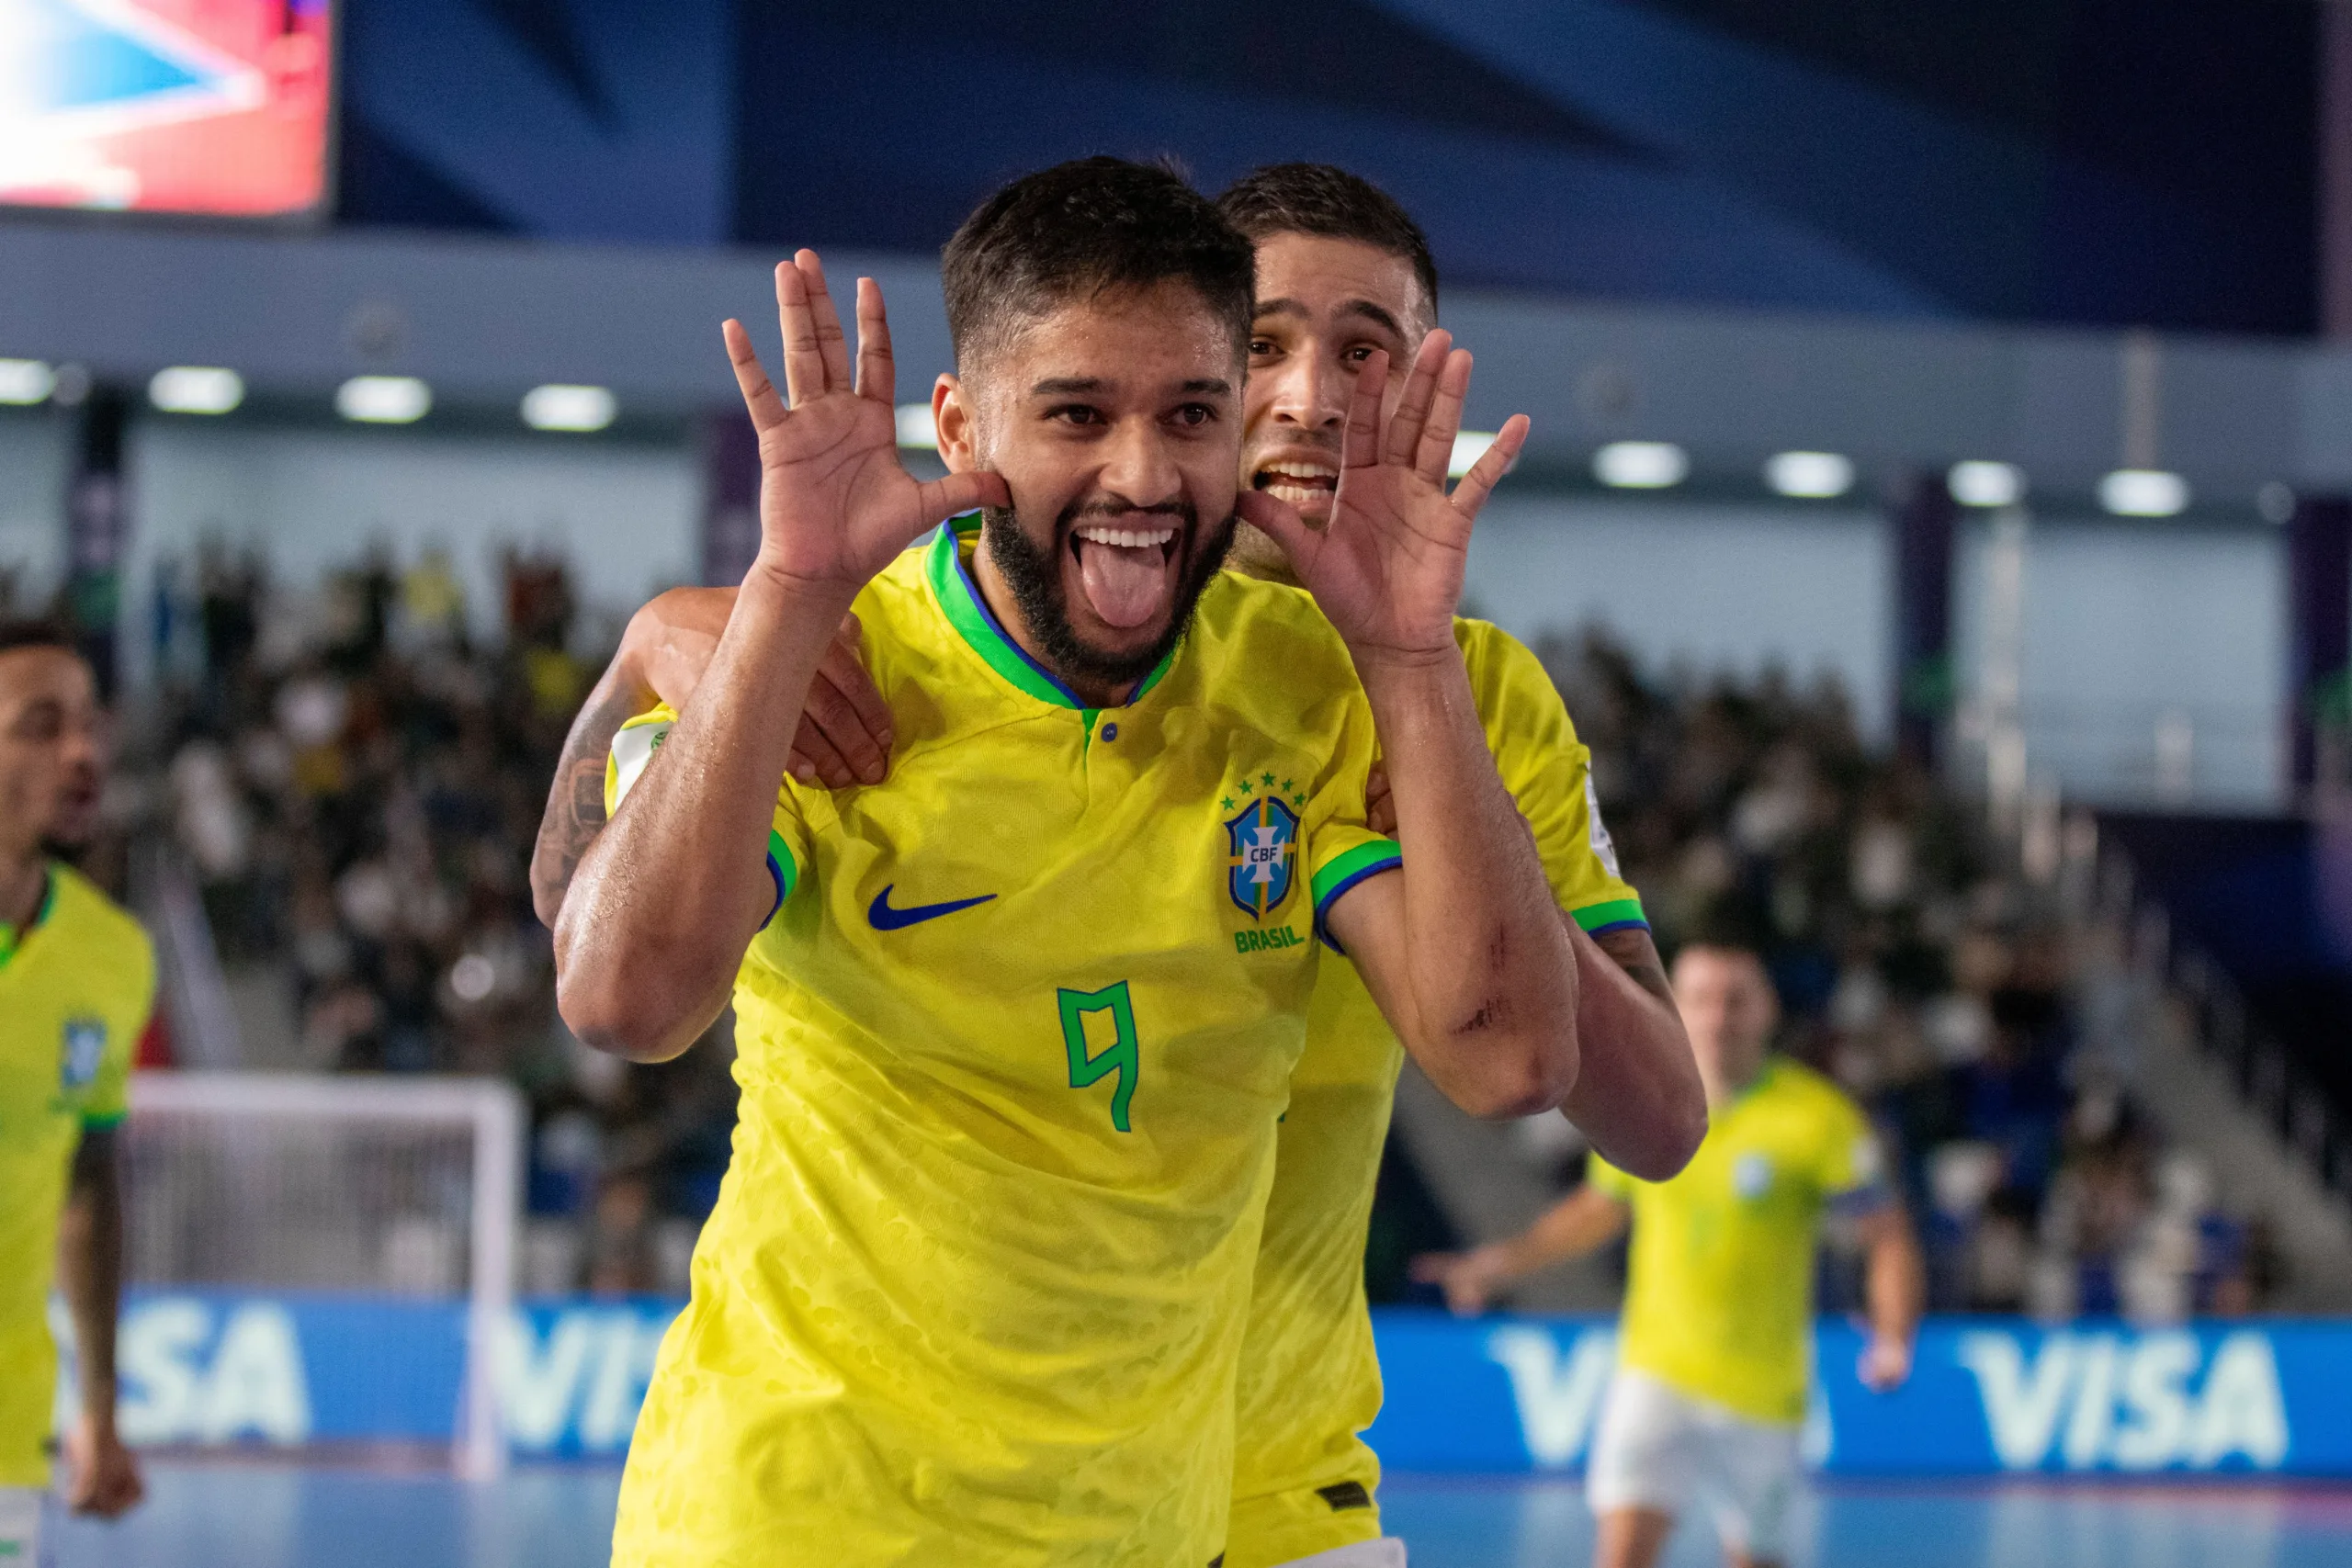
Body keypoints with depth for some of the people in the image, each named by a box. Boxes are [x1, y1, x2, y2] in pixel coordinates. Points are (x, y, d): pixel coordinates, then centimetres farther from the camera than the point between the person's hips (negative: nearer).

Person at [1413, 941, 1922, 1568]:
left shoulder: (1817, 1117, -9)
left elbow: (1887, 1236, -6)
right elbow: (1599, 1209, 21)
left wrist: (1893, 1341, -22)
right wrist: (1497, 1263, 13)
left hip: (1761, 1392, -1)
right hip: (1655, 1373, 1)